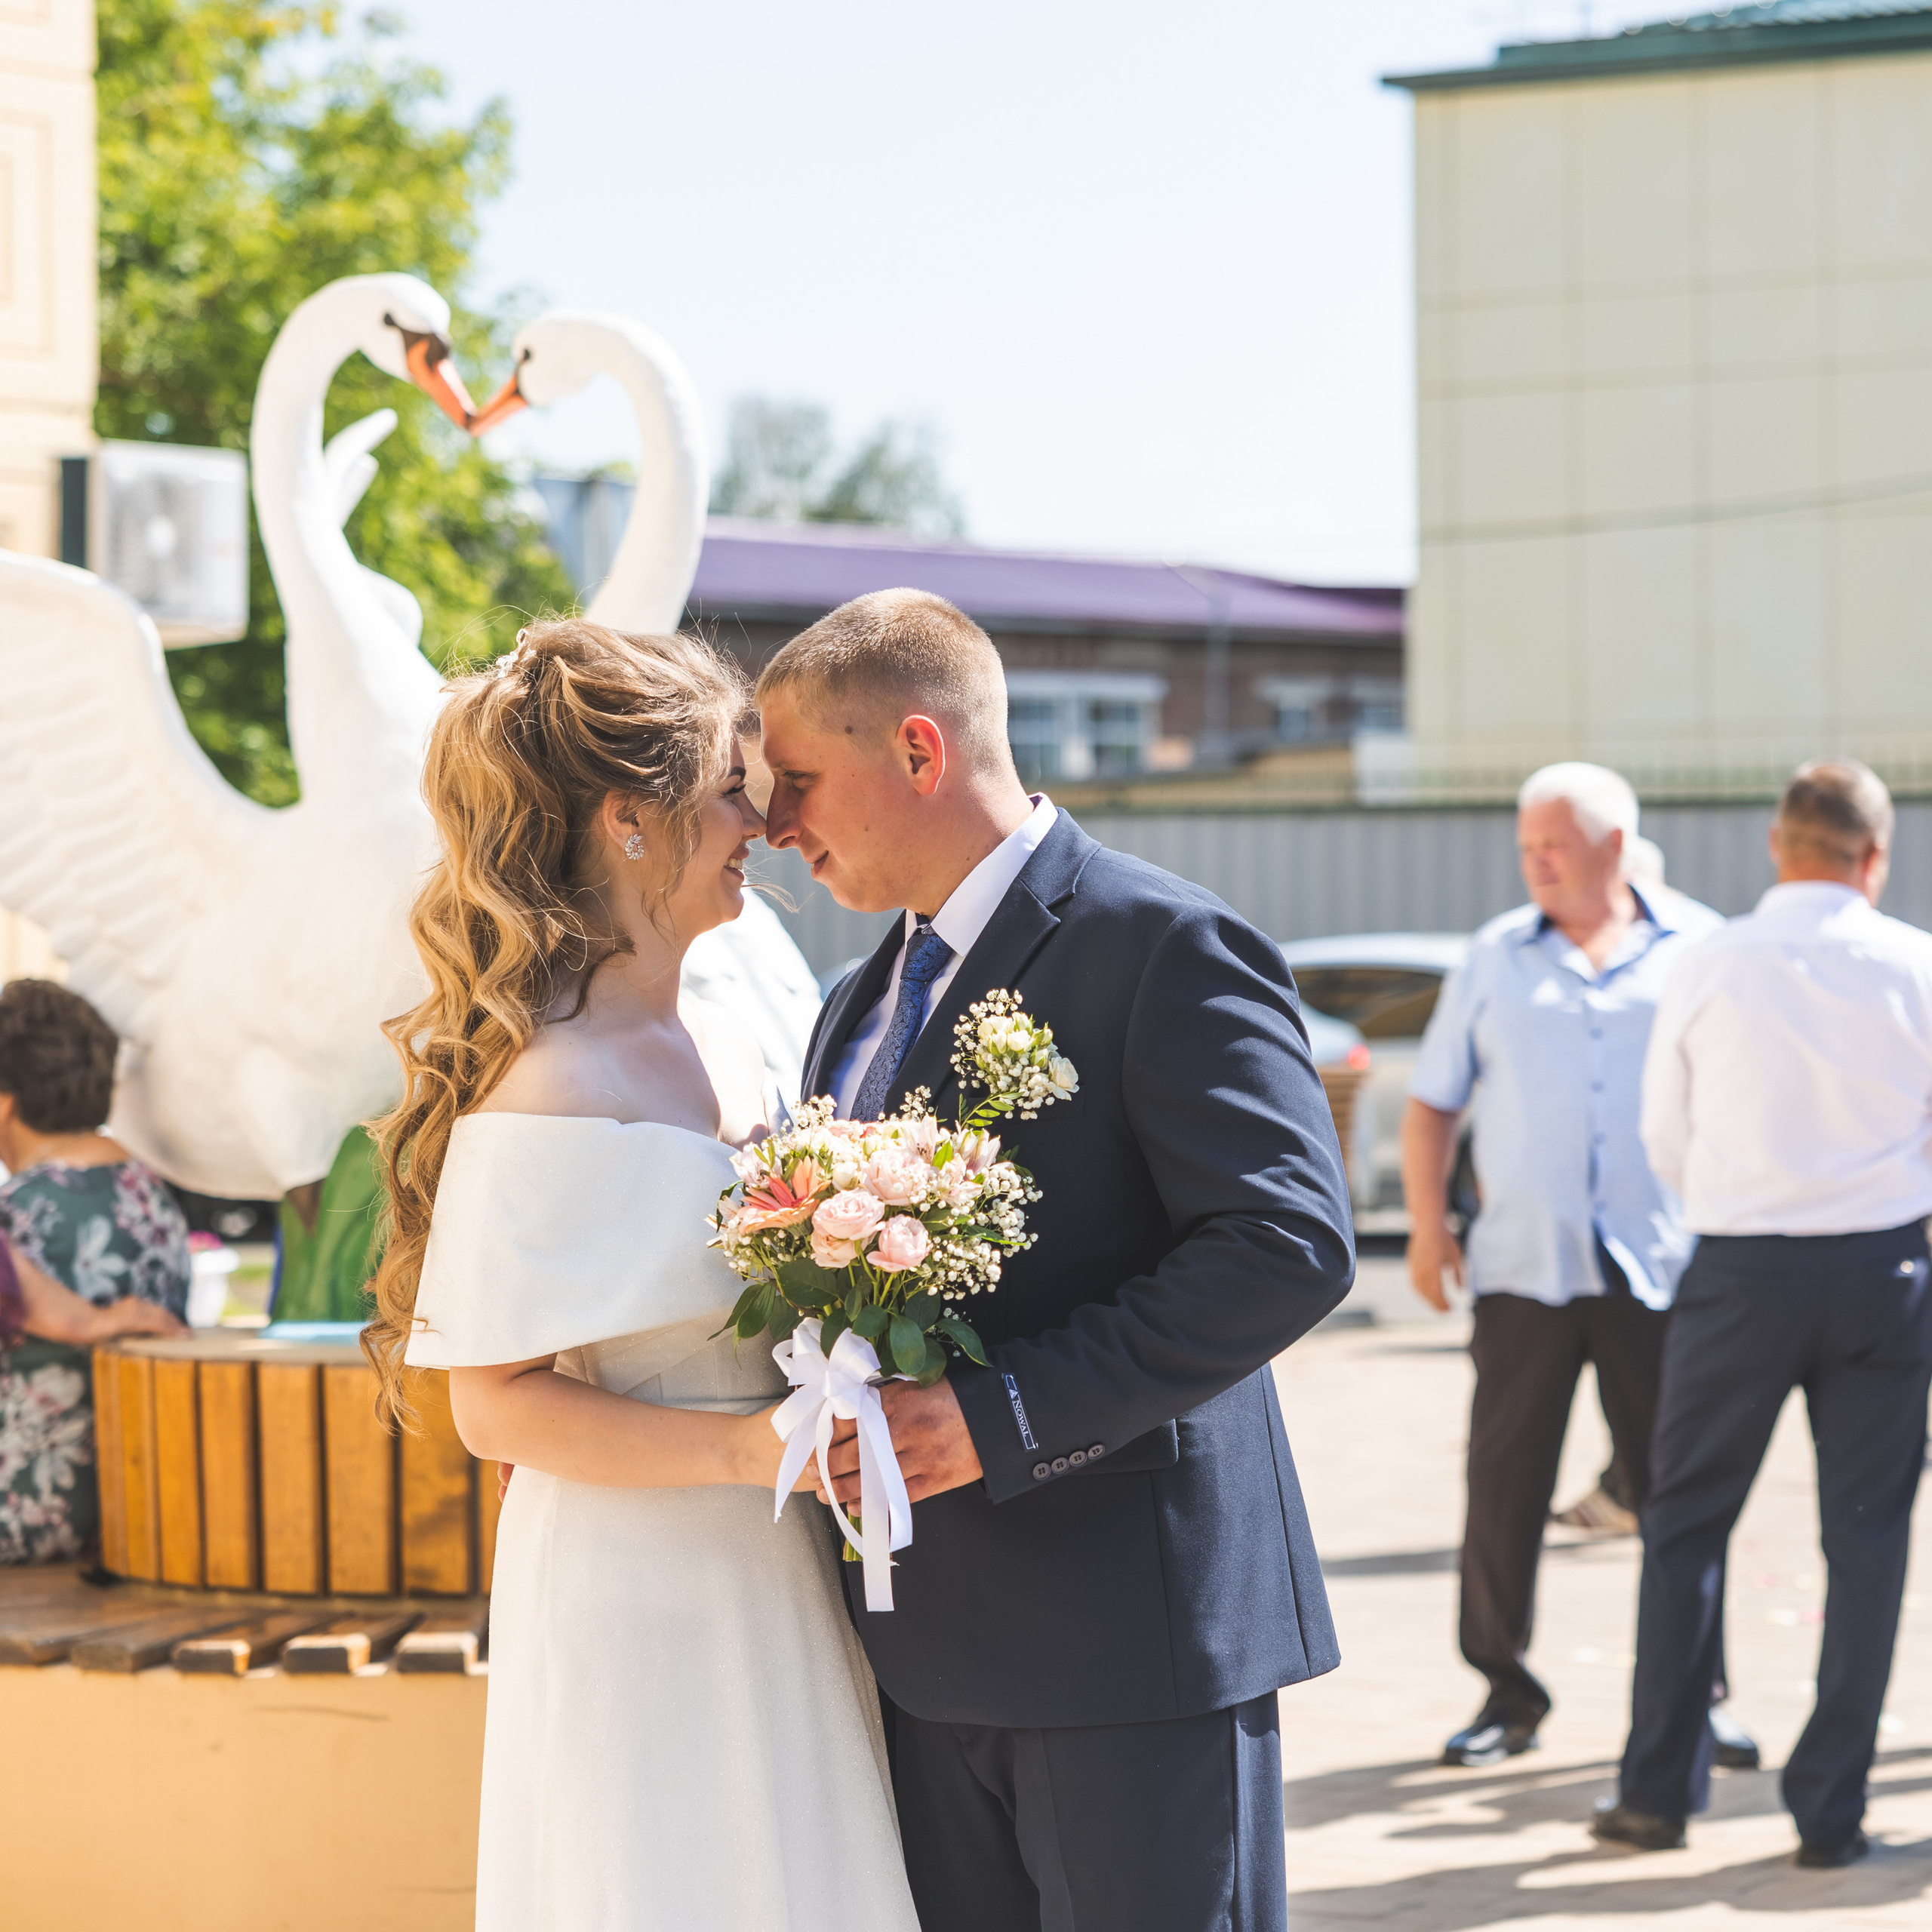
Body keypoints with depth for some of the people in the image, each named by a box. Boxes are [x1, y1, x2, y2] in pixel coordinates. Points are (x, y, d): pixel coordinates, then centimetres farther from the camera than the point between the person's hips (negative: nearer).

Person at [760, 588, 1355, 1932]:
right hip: (929, 1649, 8)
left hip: (1132, 1629, -8)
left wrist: (1005, 1417, -23)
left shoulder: (1164, 946, -10)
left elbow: (1293, 1242, -20)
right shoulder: (863, 1010, 19)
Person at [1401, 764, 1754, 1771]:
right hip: (1524, 1265, 1)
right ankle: (1506, 1694, 12)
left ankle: (1693, 1697, 11)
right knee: (1504, 1484, 1)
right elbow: (1432, 1101, 13)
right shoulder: (1494, 959, 10)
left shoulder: (1698, 950, 5)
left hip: (1660, 1268, -1)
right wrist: (1426, 1226, 5)